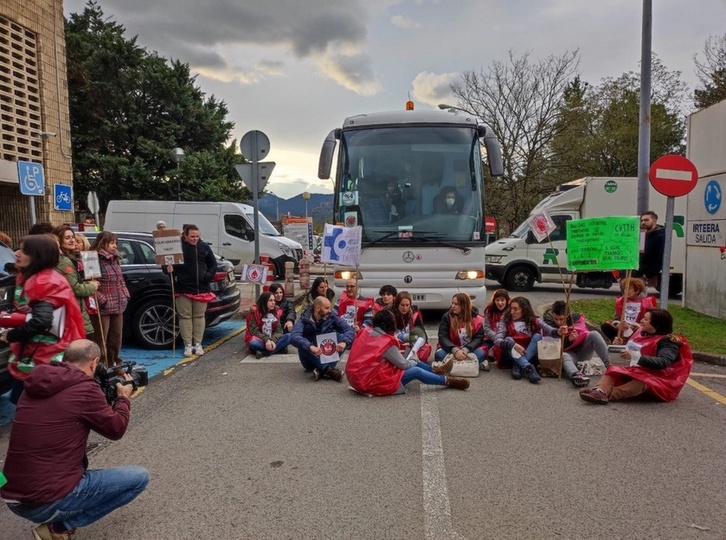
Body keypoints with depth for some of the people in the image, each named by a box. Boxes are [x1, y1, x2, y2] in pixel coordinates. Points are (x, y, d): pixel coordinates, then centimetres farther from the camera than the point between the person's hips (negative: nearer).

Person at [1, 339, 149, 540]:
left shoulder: (35, 386, 7)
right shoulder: (85, 389, -14)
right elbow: (116, 429, 1)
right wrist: (124, 398, 17)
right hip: (49, 502, -8)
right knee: (139, 477, 4)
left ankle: (57, 522, 16)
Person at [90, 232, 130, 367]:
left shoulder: (115, 259, 12)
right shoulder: (96, 260, -14)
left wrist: (125, 294, 9)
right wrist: (102, 300, -20)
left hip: (118, 305, 8)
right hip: (103, 307, -8)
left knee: (117, 336, 16)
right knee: (101, 338, 1)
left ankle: (113, 361, 30)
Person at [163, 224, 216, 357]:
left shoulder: (204, 246, 4)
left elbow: (213, 264, 12)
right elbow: (167, 263, -1)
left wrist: (208, 276, -3)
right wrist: (168, 269, -22)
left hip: (201, 288, 3)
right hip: (183, 288, -2)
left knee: (199, 316, 8)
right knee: (185, 316, 4)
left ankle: (198, 344, 16)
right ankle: (188, 345, 12)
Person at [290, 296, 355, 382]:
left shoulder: (332, 318, -2)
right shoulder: (303, 321, -10)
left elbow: (350, 330, -13)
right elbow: (294, 337, -29)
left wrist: (344, 342, -35)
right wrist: (311, 347, -47)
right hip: (311, 361, -2)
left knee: (342, 336, -18)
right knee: (303, 344, -29)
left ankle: (322, 370, -32)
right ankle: (328, 370, -39)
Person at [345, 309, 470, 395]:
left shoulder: (366, 332, 1)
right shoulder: (387, 342, -20)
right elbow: (404, 365, -9)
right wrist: (414, 361, 12)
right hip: (371, 383, -8)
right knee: (416, 371, -1)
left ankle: (434, 370, 32)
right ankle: (447, 381, 16)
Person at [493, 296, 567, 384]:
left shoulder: (534, 320, -1)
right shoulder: (505, 320, -5)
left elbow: (548, 329, -20)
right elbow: (497, 340, -19)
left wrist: (557, 332, -43)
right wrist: (514, 345, -35)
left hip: (530, 357, 1)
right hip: (512, 357, -1)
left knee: (537, 336, -21)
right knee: (508, 340, -27)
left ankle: (518, 366, -29)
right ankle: (527, 367, -44)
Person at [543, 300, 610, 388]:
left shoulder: (575, 318, -3)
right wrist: (568, 339, -25)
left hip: (582, 351, 3)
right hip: (568, 353, -2)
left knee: (594, 334, -22)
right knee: (563, 356, -38)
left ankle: (609, 367, -36)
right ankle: (576, 375, -72)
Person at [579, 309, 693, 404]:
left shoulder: (668, 341, -14)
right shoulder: (642, 333, 7)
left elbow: (662, 362, -32)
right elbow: (633, 351, 22)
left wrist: (635, 356, -42)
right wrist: (621, 345, 0)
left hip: (660, 381, -7)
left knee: (643, 381, -38)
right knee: (614, 370, -13)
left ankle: (606, 394, -55)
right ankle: (600, 390, -44)